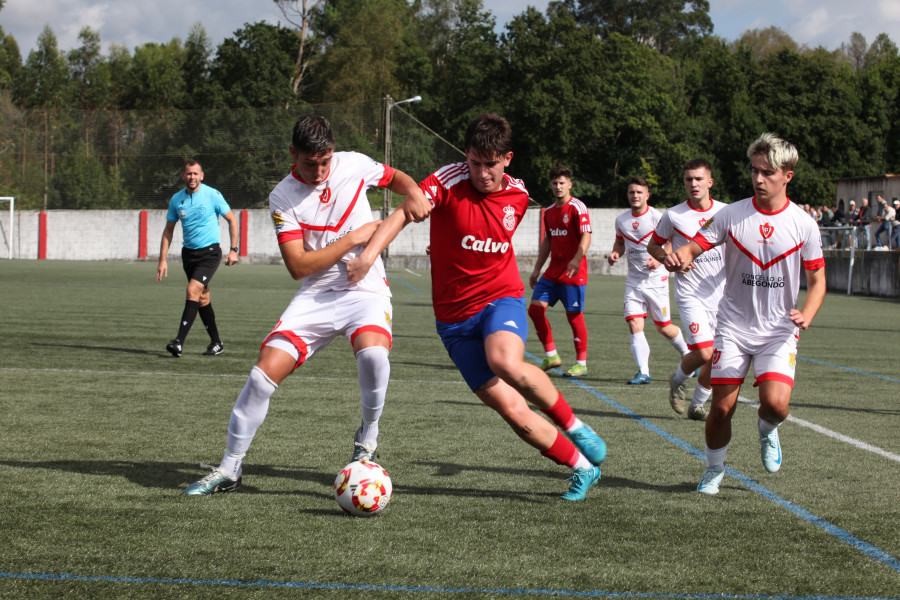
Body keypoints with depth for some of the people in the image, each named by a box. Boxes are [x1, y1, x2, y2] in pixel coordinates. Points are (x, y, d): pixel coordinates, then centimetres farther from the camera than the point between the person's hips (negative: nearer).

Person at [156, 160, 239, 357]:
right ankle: (216, 343, 19)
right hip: (188, 252, 5)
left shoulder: (212, 195, -8)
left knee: (193, 291, -19)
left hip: (209, 252, -5)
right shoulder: (176, 200, 4)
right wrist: (162, 260, 6)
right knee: (202, 298, 8)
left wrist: (233, 249, -5)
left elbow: (232, 220, 0)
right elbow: (168, 230, 11)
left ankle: (179, 342, -23)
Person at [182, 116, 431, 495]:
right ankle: (229, 469, 4)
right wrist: (354, 238, -15)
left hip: (365, 290, 0)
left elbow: (393, 177, 19)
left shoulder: (354, 165, -3)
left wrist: (413, 193, -4)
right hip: (316, 296, 0)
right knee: (264, 372, -12)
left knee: (372, 351, -33)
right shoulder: (282, 198, -8)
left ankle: (367, 439, -5)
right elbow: (298, 266, -13)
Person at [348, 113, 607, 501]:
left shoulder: (517, 196, 0)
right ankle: (582, 468, 12)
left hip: (501, 298, 0)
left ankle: (574, 426, -10)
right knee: (511, 409, -8)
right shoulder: (447, 182, -14)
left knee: (505, 361, -34)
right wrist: (369, 255, -45)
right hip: (454, 317, 0)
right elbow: (402, 214, -30)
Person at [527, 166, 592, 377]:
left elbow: (586, 236, -18)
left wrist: (576, 259, -32)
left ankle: (581, 364, 6)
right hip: (553, 271, 7)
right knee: (535, 308, -1)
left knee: (574, 316, -4)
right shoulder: (549, 212, 14)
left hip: (573, 273, -7)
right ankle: (551, 356, 10)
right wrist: (537, 270, 21)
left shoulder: (577, 207, -8)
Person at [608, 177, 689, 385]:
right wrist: (615, 253, 0)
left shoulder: (657, 218, -11)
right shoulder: (621, 220, 6)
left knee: (664, 328, 4)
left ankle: (687, 355, 32)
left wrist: (659, 260, -25)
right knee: (634, 324, -11)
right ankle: (643, 373, -11)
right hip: (634, 280, 4)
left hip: (656, 280, -4)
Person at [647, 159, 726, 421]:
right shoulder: (673, 215, -3)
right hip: (690, 294, -3)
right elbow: (653, 245, 10)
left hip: (720, 293, 3)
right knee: (704, 353, -17)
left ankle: (697, 405, 25)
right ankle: (677, 381, 14)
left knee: (715, 359, 4)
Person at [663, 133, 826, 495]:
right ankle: (714, 470, 23)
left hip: (779, 329, -1)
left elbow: (817, 280, 3)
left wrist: (806, 315, -15)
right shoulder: (732, 215, -3)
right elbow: (694, 246, -5)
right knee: (722, 406, -3)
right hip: (734, 326, 1)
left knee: (775, 403, -19)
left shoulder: (803, 224, -3)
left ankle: (767, 431, 17)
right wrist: (678, 258, -30)